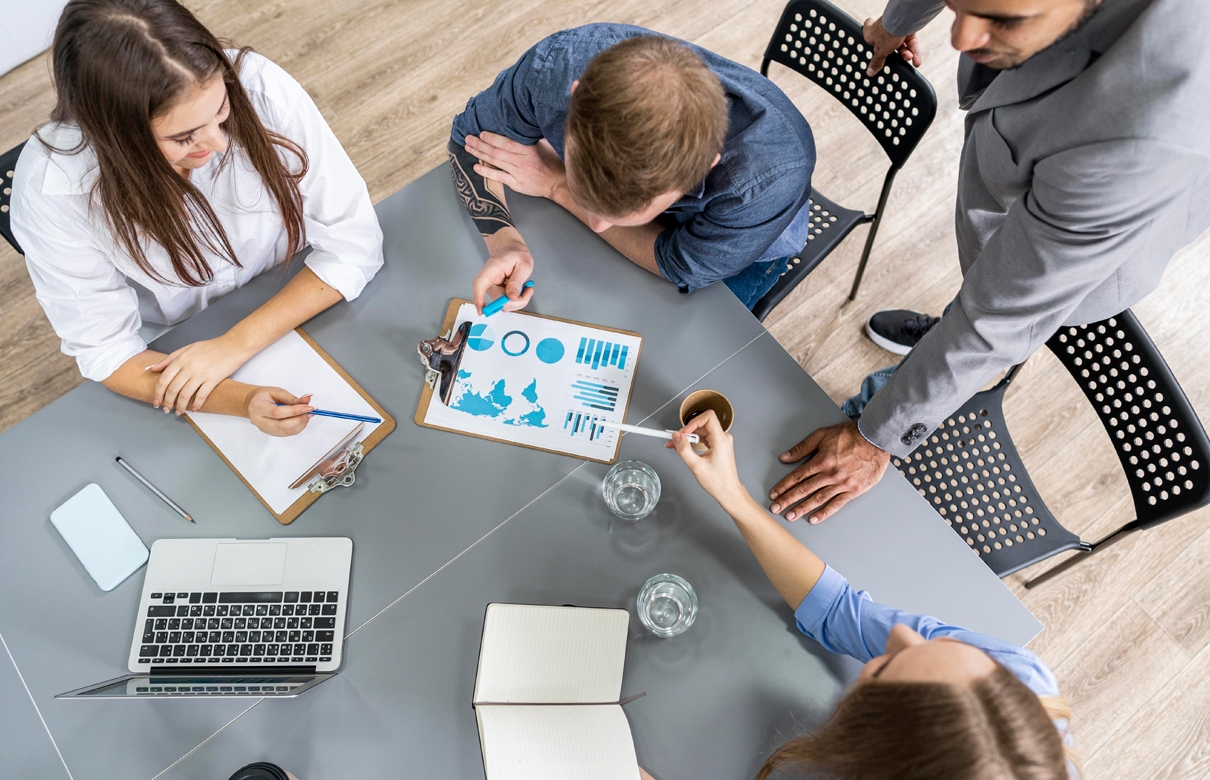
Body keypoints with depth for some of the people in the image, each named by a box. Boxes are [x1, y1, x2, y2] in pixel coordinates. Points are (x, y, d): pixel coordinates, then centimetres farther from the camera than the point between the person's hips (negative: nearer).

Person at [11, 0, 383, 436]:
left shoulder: (260, 90, -25)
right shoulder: (50, 186, -24)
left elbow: (355, 242, -19)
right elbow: (105, 350, -17)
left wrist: (236, 344, -26)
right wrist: (241, 400, -35)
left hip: (301, 306, 2)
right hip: (172, 360, -1)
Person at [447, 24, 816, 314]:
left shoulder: (774, 173, -47)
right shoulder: (557, 65, -39)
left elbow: (683, 267, -30)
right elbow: (470, 139, -19)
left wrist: (556, 187, -30)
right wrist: (504, 243, -39)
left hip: (741, 233, -2)